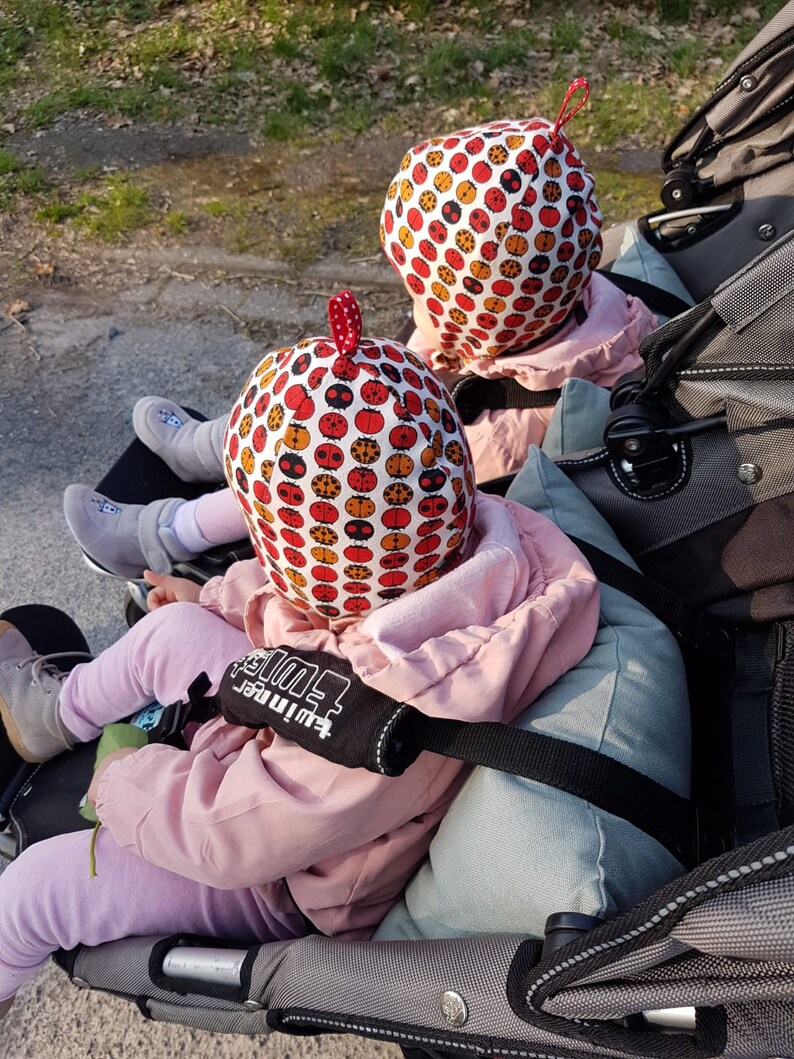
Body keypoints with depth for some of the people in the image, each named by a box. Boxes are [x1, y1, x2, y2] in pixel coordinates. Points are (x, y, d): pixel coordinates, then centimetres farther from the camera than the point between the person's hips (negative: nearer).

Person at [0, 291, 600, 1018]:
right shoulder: (470, 532, -24)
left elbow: (225, 833, -29)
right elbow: (322, 582, -2)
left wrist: (122, 780, -10)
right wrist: (218, 599, 11)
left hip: (295, 891, -7)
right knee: (169, 633, 11)